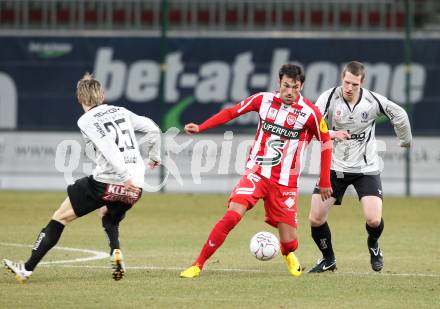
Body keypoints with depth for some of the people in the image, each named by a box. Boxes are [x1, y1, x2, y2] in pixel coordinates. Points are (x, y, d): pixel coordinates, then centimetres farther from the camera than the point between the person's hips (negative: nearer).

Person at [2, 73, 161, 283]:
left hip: (105, 183, -6)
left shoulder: (86, 121, -2)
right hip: (134, 188, 6)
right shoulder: (121, 112, 16)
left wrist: (124, 177, -24)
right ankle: (116, 252, 3)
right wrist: (154, 157, 33)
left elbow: (107, 148, -16)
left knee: (61, 217, 6)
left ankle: (28, 268, 5)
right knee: (109, 217, 34)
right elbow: (153, 129, 18)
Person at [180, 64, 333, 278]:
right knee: (233, 214, -23)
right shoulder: (264, 100, -2)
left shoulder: (310, 113, -8)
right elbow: (232, 112, 9)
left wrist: (325, 182, 5)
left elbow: (326, 143, 3)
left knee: (288, 243, -2)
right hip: (256, 172, 1)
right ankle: (198, 265, -15)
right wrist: (200, 128, 0)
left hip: (285, 182, -1)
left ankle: (289, 257, 39)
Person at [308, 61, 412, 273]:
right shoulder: (329, 97, -13)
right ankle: (328, 259, 20)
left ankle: (373, 245, 21)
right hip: (335, 166, 1)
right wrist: (331, 134, -37)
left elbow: (399, 115, 4)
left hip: (366, 168, -1)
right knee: (315, 219, -7)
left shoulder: (373, 101, -11)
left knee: (374, 220, -16)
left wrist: (406, 142, 16)